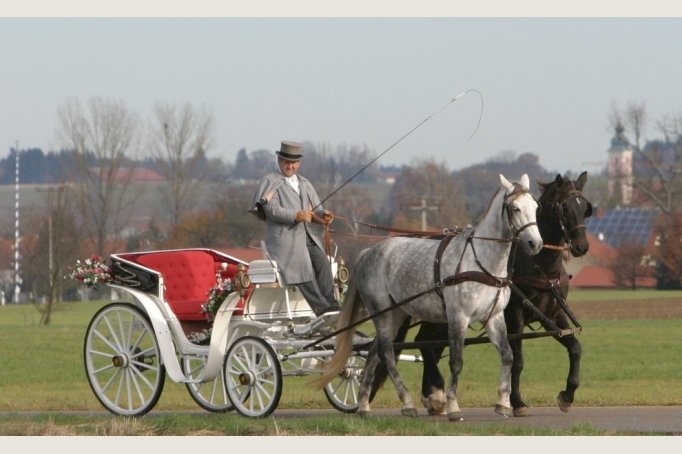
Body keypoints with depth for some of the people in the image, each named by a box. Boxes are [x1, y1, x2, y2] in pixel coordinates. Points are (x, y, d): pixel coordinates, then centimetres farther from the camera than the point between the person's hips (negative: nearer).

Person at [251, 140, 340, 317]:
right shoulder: (270, 182, 5)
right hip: (284, 238, -5)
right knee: (304, 269, -23)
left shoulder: (305, 184, 26)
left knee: (323, 263, -21)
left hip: (308, 236, 5)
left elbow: (315, 210, 19)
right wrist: (296, 216, -22)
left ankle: (331, 306, -27)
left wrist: (322, 215, -6)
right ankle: (322, 310, -29)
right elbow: (272, 209, -9)